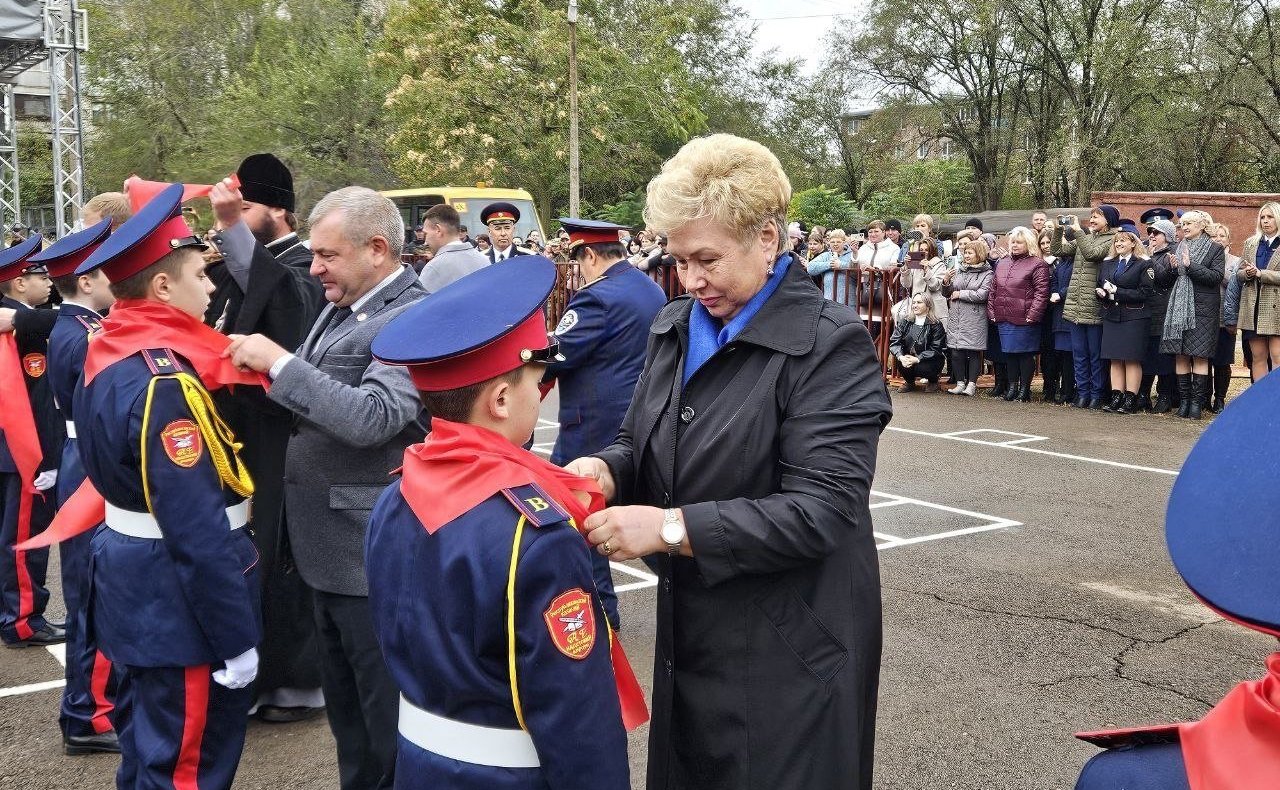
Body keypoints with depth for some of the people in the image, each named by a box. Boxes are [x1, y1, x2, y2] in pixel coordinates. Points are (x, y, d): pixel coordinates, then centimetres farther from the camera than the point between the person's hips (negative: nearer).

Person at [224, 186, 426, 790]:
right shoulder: (340, 310, 9)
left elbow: (371, 418, -30)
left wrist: (278, 361, -24)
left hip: (373, 556, -9)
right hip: (331, 550, 9)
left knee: (387, 722, 4)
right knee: (345, 710, 23)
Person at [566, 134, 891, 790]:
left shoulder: (830, 346, -16)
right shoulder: (674, 328, 5)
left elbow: (822, 510, -23)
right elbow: (641, 443, 14)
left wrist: (672, 527, -27)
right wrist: (607, 470, -10)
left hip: (791, 649, -6)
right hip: (688, 631, 7)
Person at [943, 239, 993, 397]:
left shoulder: (987, 274, -1)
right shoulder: (960, 271, 17)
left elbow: (982, 295, -15)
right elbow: (947, 294, 19)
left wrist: (960, 294, -8)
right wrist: (946, 282, -2)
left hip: (974, 320, -5)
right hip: (956, 318, 5)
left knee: (973, 352, -2)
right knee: (956, 352, 3)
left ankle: (972, 384, 3)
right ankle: (960, 383, 10)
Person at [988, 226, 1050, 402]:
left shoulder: (1037, 264, -5)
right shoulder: (1002, 263, 16)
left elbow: (1041, 292, -12)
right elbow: (993, 290, 18)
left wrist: (1033, 314, -18)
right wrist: (991, 311, 10)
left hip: (1024, 319, -6)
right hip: (1004, 318, 6)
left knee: (1025, 353, 0)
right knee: (1009, 352, 12)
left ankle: (1025, 388, 8)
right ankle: (1012, 386, 21)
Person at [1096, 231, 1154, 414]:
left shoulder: (1143, 264, -3)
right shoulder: (1107, 264, 16)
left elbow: (1145, 292, -11)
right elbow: (1099, 287, 18)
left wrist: (1117, 292, -15)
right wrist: (1102, 292, -6)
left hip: (1134, 317, -5)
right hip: (1111, 316, 5)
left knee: (1132, 359, -3)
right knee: (1115, 359, 5)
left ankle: (1131, 400, -1)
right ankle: (1116, 398, 8)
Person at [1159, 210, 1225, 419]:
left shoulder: (1215, 249, 1)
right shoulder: (1180, 248, 15)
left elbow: (1216, 277, -11)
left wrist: (1191, 266, -18)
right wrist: (1173, 268, -2)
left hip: (1202, 308, -5)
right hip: (1180, 307, 5)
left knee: (1199, 355, -6)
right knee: (1181, 355, 2)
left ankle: (1196, 401, -2)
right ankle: (1184, 400, 8)